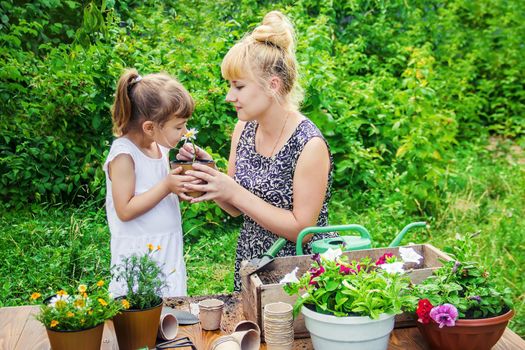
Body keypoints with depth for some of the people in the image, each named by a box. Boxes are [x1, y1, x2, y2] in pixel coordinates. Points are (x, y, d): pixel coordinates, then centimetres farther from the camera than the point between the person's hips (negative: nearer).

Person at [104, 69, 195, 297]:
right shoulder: (124, 155, -16)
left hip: (168, 251, 8)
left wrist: (180, 188, -3)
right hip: (139, 256, -7)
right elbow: (125, 211, -19)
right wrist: (166, 186, -22)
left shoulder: (161, 146, 7)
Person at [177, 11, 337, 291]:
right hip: (250, 267, 6)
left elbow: (301, 230, -21)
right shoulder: (244, 129, -3)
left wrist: (234, 192, -25)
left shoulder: (309, 145, -23)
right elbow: (236, 209, 5)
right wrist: (208, 170, -13)